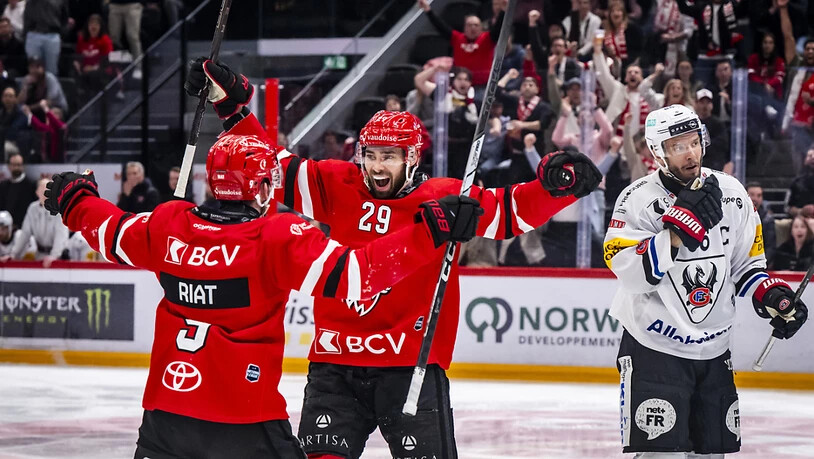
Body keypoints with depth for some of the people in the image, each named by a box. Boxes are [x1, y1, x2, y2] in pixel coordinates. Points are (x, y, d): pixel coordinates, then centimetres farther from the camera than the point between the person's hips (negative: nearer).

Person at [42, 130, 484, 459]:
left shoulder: (168, 224, 4)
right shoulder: (279, 237, -11)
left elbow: (109, 233, 23)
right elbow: (353, 274, -20)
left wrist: (74, 199, 44)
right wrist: (430, 231, -18)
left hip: (166, 407, 5)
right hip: (244, 421, -5)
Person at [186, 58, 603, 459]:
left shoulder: (445, 199, -3)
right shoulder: (335, 186, 4)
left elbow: (512, 211, -8)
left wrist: (554, 183, -26)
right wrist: (232, 106, -1)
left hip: (412, 364, -2)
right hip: (336, 364, 2)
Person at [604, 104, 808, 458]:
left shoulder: (730, 193, 3)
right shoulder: (638, 199, -11)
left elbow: (747, 262, 14)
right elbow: (630, 273, -23)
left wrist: (771, 295, -3)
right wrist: (676, 232, -30)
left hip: (714, 349, 5)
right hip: (655, 346, -5)